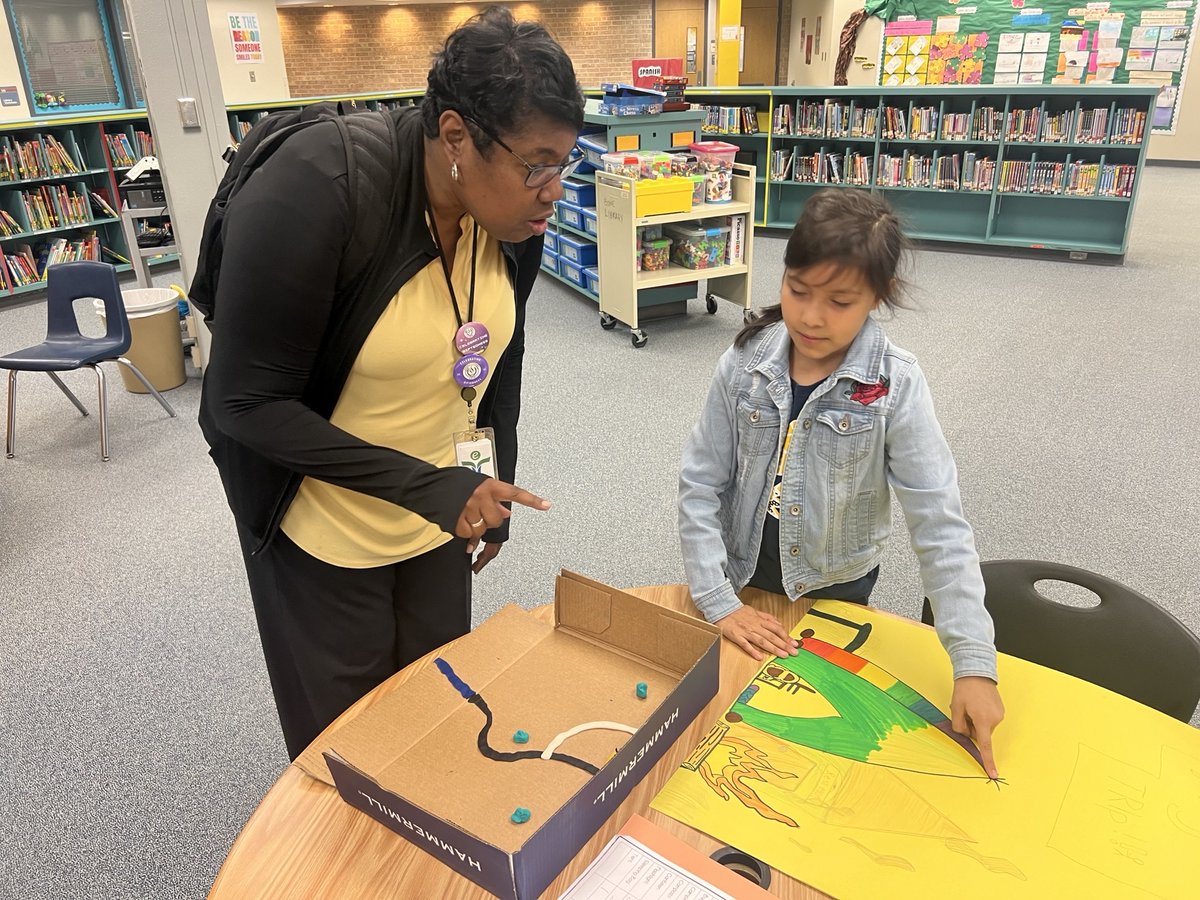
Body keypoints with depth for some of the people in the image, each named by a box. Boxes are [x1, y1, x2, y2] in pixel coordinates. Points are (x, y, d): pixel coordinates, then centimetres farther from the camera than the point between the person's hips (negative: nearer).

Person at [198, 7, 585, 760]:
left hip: (441, 509, 5)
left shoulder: (514, 212, -11)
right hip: (325, 524, -4)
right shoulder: (313, 196, -29)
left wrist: (492, 492, 8)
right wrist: (425, 486, -30)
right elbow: (247, 403, -25)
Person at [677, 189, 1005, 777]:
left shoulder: (895, 387, -20)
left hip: (835, 587, -1)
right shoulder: (745, 365, -15)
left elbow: (940, 527, -21)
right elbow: (699, 486, -11)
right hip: (745, 578, 2)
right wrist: (718, 602, -16)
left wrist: (974, 664, -25)